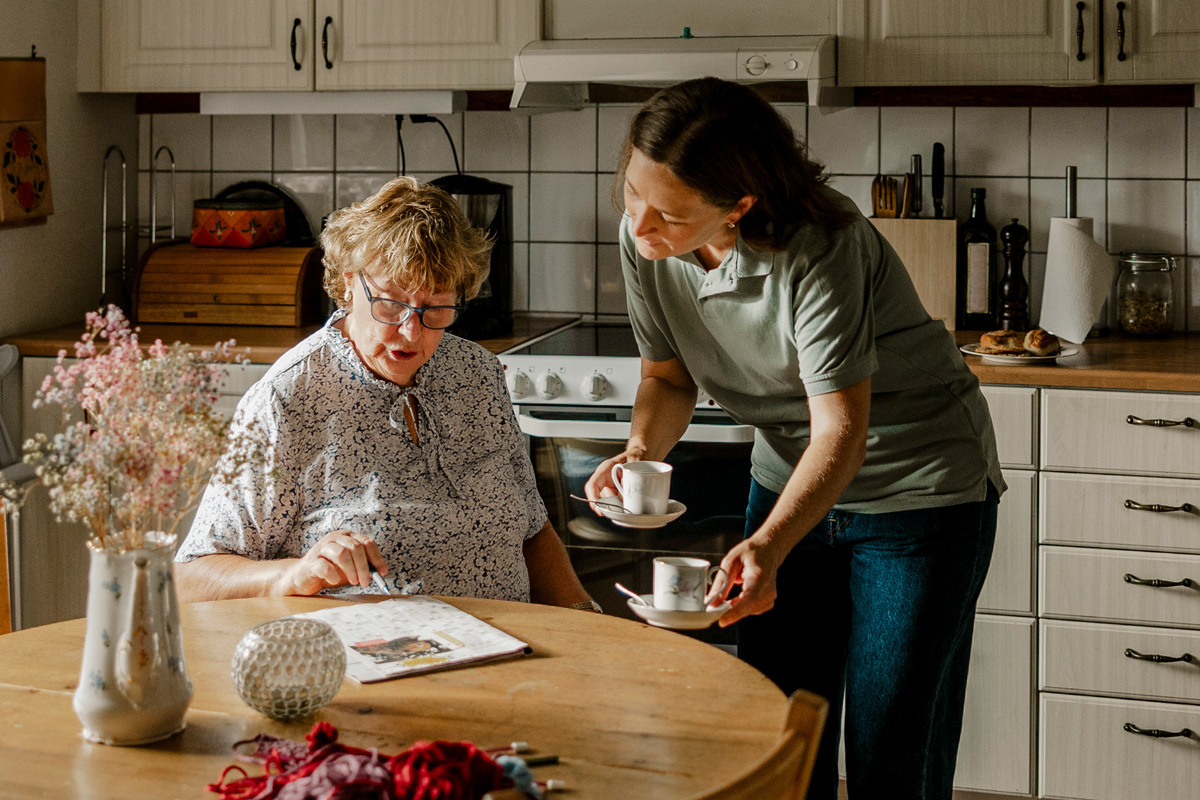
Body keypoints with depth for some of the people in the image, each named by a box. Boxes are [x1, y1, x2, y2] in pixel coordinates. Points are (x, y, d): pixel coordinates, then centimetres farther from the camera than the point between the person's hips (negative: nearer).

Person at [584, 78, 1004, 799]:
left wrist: (766, 547, -46)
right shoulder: (645, 239, -12)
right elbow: (669, 374, 2)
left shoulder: (819, 249, -31)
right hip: (791, 478, 6)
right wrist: (642, 450, -19)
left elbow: (841, 432, -31)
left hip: (919, 488, -6)